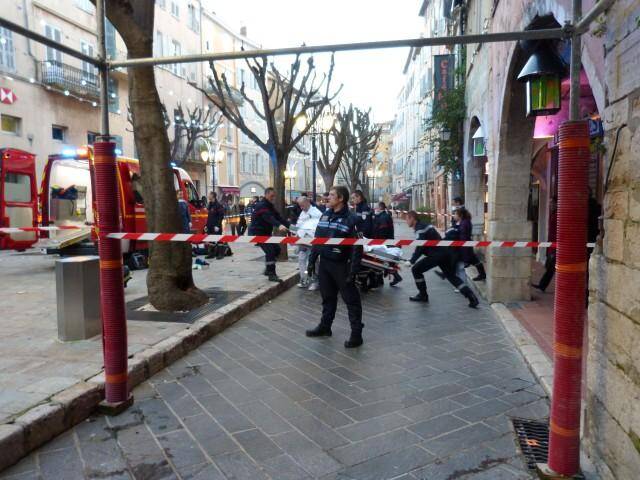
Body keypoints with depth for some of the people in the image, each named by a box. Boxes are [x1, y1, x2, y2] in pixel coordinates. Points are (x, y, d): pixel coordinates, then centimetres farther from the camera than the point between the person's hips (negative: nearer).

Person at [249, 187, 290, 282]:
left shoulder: (270, 206, 13)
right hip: (257, 233, -10)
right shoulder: (261, 206, -19)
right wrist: (279, 225, -53)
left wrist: (290, 225, -8)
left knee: (276, 249, 10)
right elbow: (269, 218, -37)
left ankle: (268, 270, 21)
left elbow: (278, 217, 5)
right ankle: (271, 275, -12)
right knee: (270, 251, -17)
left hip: (265, 233, 10)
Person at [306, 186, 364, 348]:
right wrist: (312, 260, 10)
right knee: (328, 297, 18)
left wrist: (353, 270, -20)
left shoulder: (350, 219, -12)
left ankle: (356, 334, 8)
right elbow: (317, 239, 13)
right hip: (324, 263, 6)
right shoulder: (325, 215, 9)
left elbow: (357, 247, -15)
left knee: (351, 300, 1)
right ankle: (325, 327, 32)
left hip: (342, 266, -6)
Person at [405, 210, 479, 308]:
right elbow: (422, 247, 23)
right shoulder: (423, 226, 20)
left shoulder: (420, 229, -11)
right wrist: (412, 259, 20)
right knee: (451, 276, 16)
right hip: (445, 252, 10)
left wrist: (411, 262, -17)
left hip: (437, 254, -10)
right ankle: (471, 297, 11)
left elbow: (420, 248, -20)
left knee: (416, 269, -1)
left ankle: (423, 295, 8)